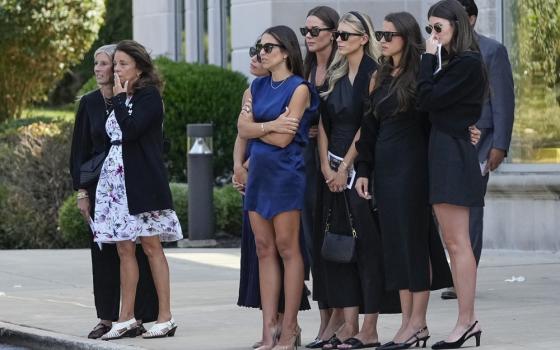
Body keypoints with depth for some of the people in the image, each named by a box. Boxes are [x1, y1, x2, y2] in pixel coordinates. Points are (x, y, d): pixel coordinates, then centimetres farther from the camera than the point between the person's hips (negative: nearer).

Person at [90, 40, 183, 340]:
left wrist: (119, 98, -9)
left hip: (141, 180, -8)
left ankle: (165, 317, -3)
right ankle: (126, 319, 8)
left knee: (151, 245, -6)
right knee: (124, 249, 6)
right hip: (116, 179, 8)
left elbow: (130, 130, -20)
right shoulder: (123, 99, 16)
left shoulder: (149, 96, -7)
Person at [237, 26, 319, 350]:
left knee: (287, 249, -5)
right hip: (258, 172, 7)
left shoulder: (298, 89, -7)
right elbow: (244, 129, 2)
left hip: (286, 173, -7)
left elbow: (284, 139, -13)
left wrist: (256, 126, 0)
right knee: (265, 250, 4)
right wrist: (272, 125, -11)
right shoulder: (258, 86, 13)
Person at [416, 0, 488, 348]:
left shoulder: (467, 64, -13)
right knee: (454, 243, 10)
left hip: (453, 155, -10)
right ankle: (469, 320, 13)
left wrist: (429, 57, -9)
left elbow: (429, 99, -16)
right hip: (445, 154, 10)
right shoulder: (453, 63, 15)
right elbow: (434, 101, 11)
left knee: (457, 243, -8)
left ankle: (466, 321, -6)